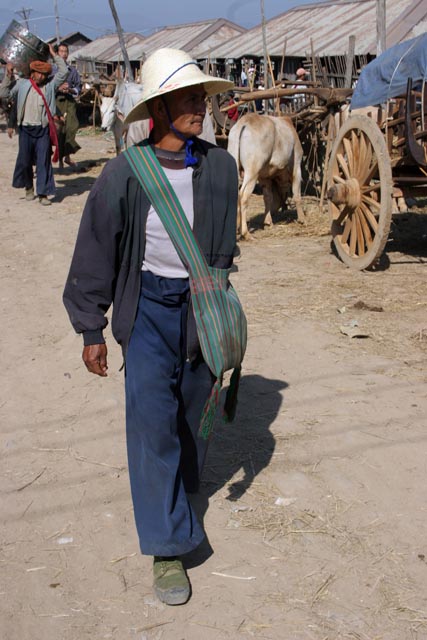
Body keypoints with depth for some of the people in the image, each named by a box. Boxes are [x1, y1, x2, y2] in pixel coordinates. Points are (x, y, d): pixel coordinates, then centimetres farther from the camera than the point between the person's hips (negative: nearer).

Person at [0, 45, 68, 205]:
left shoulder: (50, 85, 8)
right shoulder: (21, 83, 5)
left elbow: (64, 72, 7)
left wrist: (54, 55, 6)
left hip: (43, 129, 0)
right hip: (26, 128, 0)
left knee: (44, 161, -3)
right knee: (25, 160, 7)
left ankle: (43, 193, -1)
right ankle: (28, 187, 28)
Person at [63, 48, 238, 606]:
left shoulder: (220, 167, -5)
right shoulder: (124, 174, -13)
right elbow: (96, 255, -4)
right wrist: (92, 330, -1)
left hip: (201, 303, 3)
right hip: (148, 305, -3)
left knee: (192, 408, 15)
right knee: (152, 419, -6)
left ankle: (181, 487, 44)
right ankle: (167, 545, 6)